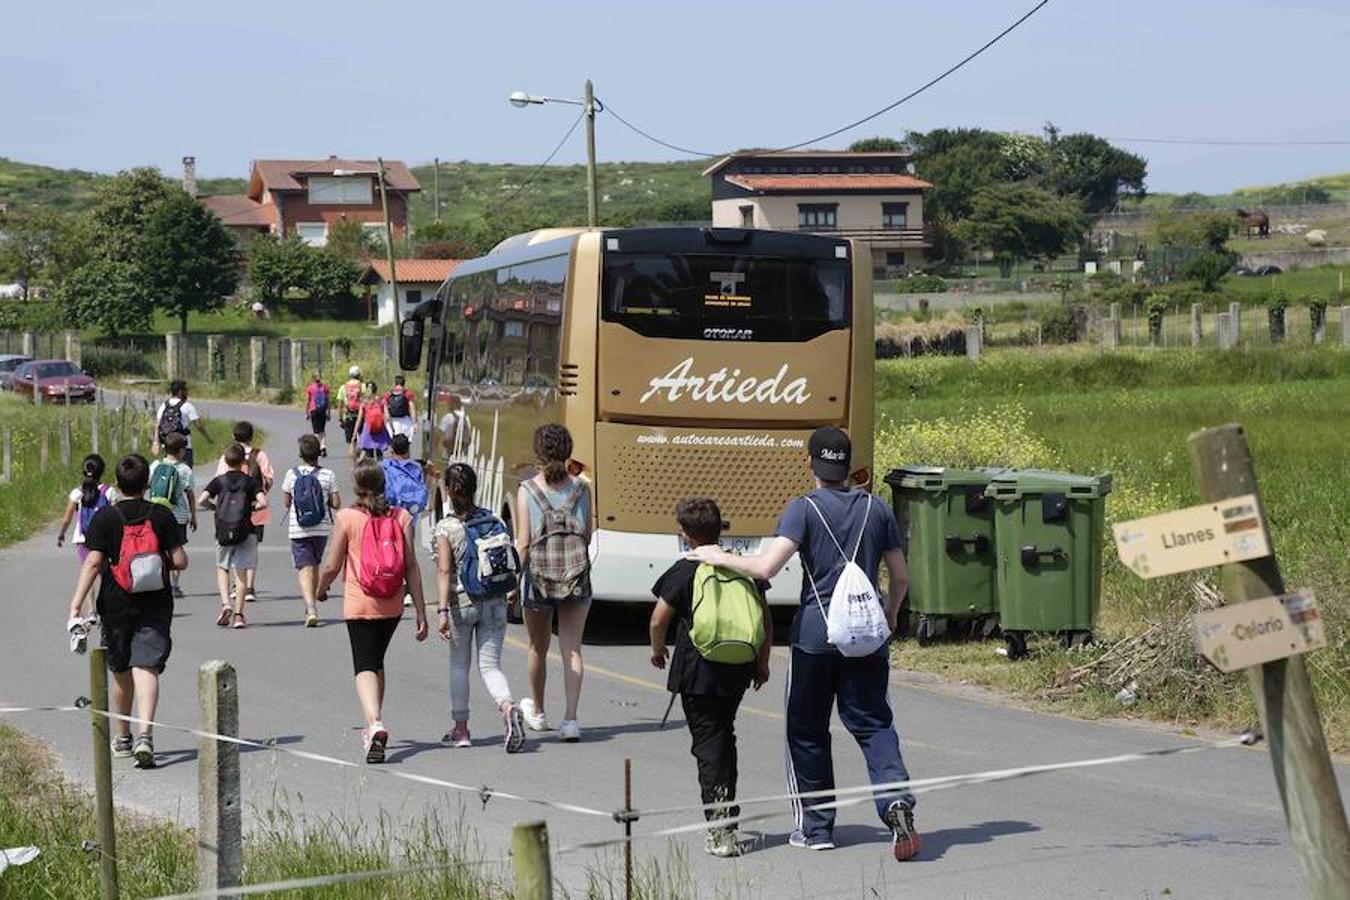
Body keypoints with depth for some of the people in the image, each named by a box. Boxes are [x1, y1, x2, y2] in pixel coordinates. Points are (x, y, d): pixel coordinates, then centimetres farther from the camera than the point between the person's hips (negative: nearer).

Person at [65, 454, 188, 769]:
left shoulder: (105, 517, -4)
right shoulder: (161, 515, -1)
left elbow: (93, 562, -11)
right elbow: (180, 561, -2)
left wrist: (76, 603, -11)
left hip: (116, 604, 0)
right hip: (155, 605, 0)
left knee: (121, 672, 16)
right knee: (147, 668, -7)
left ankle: (123, 738, 29)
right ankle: (145, 734, -27)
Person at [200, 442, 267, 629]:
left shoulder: (219, 481, 1)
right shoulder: (251, 481, 0)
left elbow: (202, 500, -9)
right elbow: (263, 502, -13)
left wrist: (214, 507, 11)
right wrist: (253, 506, 8)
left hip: (223, 531, 0)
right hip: (245, 531, 0)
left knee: (222, 568, 16)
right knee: (241, 572, 6)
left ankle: (225, 603, -7)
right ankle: (238, 615, 4)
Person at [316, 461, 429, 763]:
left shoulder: (347, 518, -7)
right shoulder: (401, 518, 0)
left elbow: (331, 566, -5)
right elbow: (411, 567, -3)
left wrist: (321, 589, 17)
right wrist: (421, 612, -1)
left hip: (359, 604, -4)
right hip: (392, 605, 4)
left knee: (365, 667, -5)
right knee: (377, 661, 23)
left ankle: (375, 725, -28)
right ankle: (373, 725, 32)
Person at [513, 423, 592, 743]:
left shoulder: (527, 490, -7)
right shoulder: (581, 488, 0)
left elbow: (523, 542, -9)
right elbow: (587, 535, 6)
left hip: (539, 573, -1)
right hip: (577, 573, 1)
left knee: (539, 647, 17)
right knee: (572, 650, 3)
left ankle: (537, 712, 35)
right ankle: (570, 719, -8)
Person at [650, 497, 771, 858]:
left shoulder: (684, 572, -9)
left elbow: (659, 619, -9)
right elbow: (765, 618, 7)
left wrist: (657, 650, 11)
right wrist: (762, 662, 18)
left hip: (697, 672, -4)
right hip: (738, 671, 5)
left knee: (708, 743, -2)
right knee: (724, 737, 21)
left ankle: (721, 831, -9)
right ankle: (726, 810, 30)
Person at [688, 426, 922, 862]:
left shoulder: (804, 509, -9)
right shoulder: (877, 509, 4)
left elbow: (765, 567, -19)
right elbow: (901, 576, 11)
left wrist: (720, 557, -3)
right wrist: (889, 617, 29)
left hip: (815, 634, -3)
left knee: (807, 731, 11)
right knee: (872, 723, 7)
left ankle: (816, 827, 16)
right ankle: (896, 799, -18)